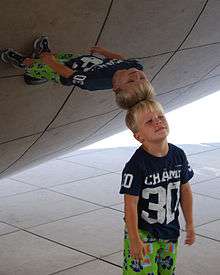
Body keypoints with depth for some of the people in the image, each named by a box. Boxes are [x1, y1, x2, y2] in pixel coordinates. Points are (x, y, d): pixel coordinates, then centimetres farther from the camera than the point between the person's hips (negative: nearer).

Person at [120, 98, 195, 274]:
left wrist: (190, 224, 12)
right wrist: (134, 239, -16)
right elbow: (131, 205, -18)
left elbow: (185, 190, 7)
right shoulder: (136, 165, -22)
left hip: (170, 231, 5)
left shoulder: (178, 155, -5)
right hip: (143, 232, -5)